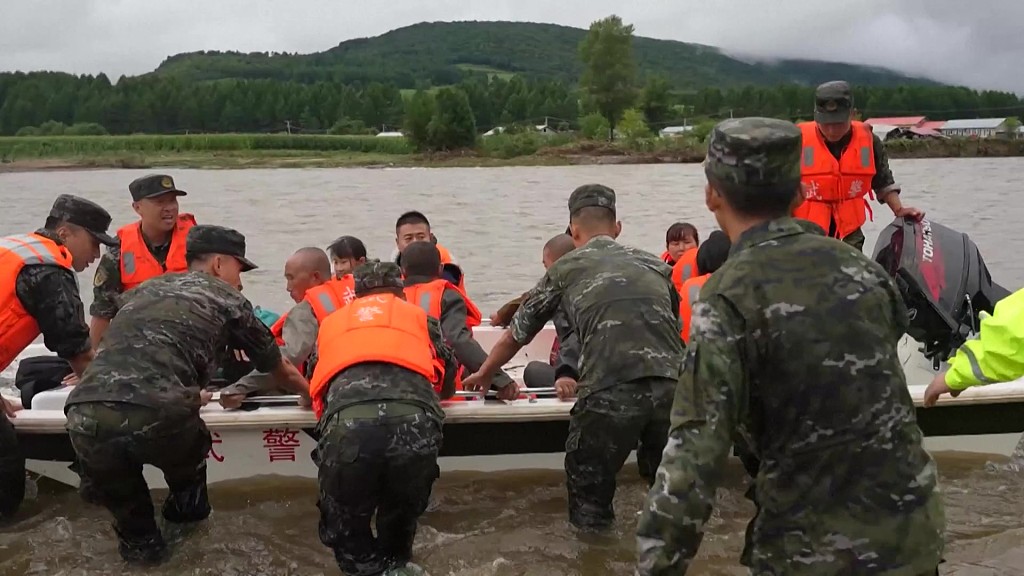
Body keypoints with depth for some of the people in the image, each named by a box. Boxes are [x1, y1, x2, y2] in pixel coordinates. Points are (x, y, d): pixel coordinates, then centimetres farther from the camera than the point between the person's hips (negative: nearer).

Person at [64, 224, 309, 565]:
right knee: (190, 444, 31)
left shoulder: (143, 290, 29)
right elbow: (280, 369, 29)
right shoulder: (225, 298, 18)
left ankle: (138, 540, 34)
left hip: (85, 416, 4)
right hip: (157, 417, -3)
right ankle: (187, 510, 46)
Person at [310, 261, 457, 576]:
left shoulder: (332, 321, 33)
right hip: (413, 422, 1)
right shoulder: (419, 316, 31)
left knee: (344, 527, 19)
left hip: (347, 423, 0)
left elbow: (315, 382, 44)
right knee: (401, 518, 27)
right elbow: (450, 378, 41)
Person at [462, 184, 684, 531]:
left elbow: (518, 332, 27)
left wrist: (484, 374, 45)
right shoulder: (655, 265, 23)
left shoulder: (565, 269, 17)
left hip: (610, 392, -3)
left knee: (589, 508, 16)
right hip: (673, 386, 3)